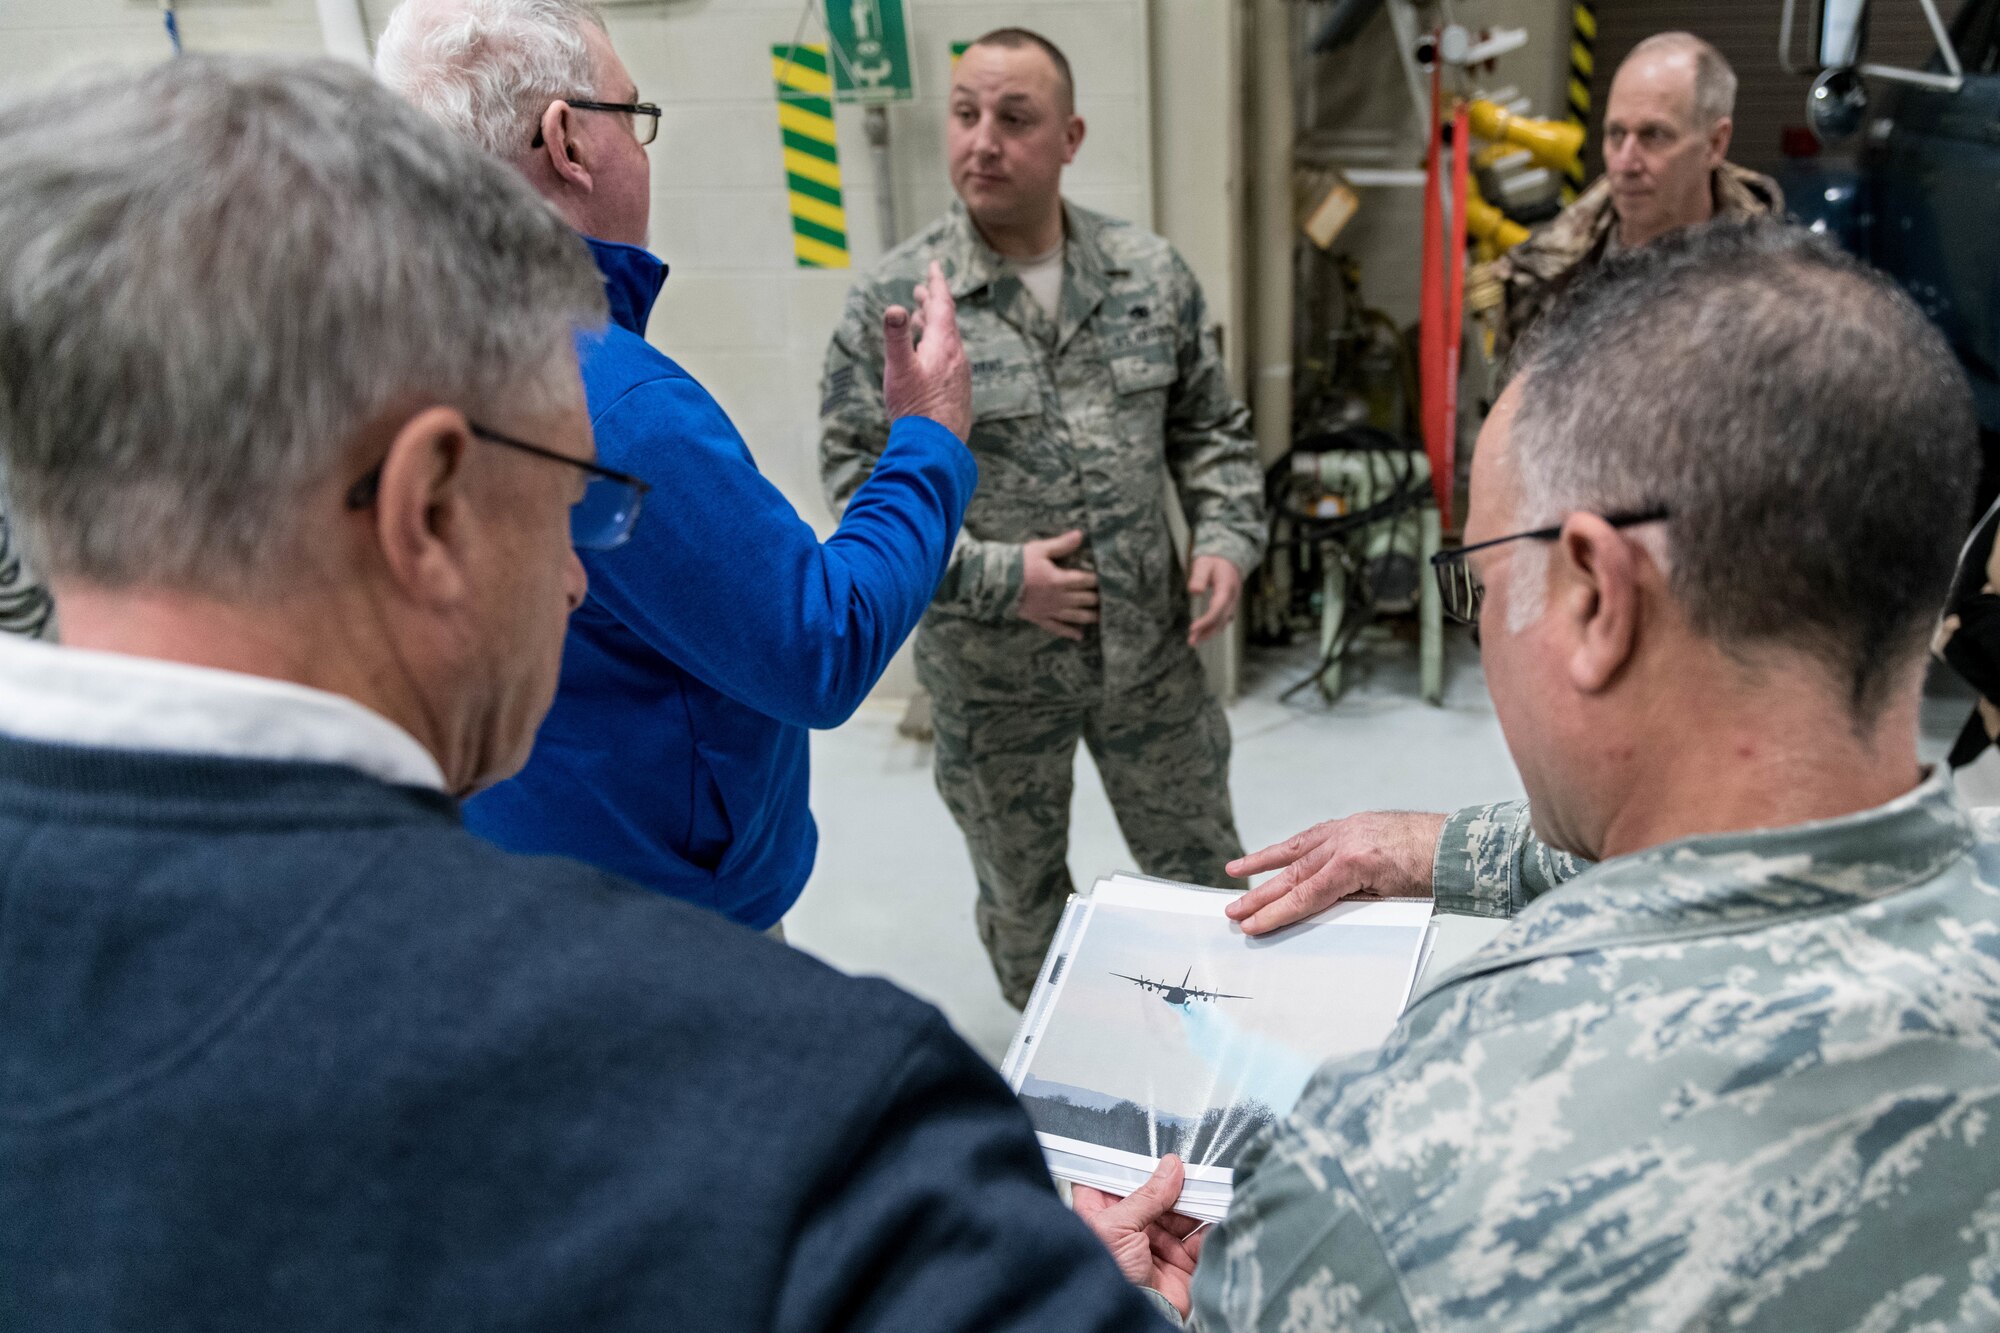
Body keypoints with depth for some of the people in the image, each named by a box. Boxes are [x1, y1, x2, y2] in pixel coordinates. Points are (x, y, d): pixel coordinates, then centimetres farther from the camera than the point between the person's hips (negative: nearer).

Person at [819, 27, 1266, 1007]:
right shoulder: (891, 301, -11)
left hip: (1151, 651, 3)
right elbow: (857, 483, -11)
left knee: (1204, 872, 18)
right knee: (1022, 896, 17)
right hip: (992, 676, -2)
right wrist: (996, 578, -19)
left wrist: (1227, 538, -8)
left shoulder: (1151, 273, -1)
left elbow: (1210, 428, 9)